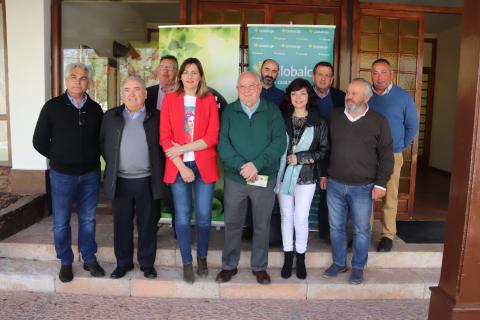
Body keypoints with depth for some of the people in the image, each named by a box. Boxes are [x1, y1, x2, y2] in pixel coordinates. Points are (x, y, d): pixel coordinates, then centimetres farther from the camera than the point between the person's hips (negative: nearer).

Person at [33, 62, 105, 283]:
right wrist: (60, 158, 4)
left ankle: (89, 259, 25)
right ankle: (65, 262, 23)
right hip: (62, 174, -2)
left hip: (90, 174, 2)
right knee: (61, 222, 6)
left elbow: (101, 138, 14)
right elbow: (39, 141, 2)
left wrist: (92, 158, 3)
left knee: (88, 219, 11)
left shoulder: (95, 109, 3)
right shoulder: (53, 106, -3)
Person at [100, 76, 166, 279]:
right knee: (122, 224, 11)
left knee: (148, 224, 8)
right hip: (120, 181, 2)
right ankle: (123, 263, 27)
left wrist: (157, 170, 0)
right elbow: (103, 144, 13)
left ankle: (147, 263, 23)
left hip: (147, 181, -2)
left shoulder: (156, 117, 1)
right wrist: (113, 165, 6)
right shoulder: (110, 117, 7)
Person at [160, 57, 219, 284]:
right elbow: (165, 138, 0)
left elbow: (212, 137, -3)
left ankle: (202, 259, 24)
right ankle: (187, 263, 17)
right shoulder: (170, 99, 6)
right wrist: (182, 167, -9)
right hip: (178, 166, 0)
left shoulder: (209, 100, 6)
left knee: (203, 216, 4)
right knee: (182, 216, 2)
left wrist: (183, 148, -11)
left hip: (204, 165, 0)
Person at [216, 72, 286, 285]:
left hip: (265, 178, 0)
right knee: (232, 224, 10)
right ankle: (229, 265, 28)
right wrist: (242, 166, -20)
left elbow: (280, 142, -9)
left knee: (262, 226, 11)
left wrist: (257, 164, -20)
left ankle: (259, 267, 29)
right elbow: (223, 143, -6)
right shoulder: (229, 111, 3)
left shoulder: (272, 111, 1)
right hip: (234, 178, 1)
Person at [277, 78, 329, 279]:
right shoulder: (282, 119, 4)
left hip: (306, 176, -1)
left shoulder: (318, 122, 0)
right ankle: (288, 257, 25)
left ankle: (300, 258, 21)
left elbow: (324, 150, -1)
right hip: (284, 174, 2)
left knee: (300, 219, -1)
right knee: (286, 217, 9)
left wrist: (301, 158, -11)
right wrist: (286, 160, -6)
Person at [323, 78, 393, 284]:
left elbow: (386, 155, -3)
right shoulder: (334, 116, 4)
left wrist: (381, 184, -7)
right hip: (335, 184, 3)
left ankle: (358, 267, 26)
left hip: (363, 187, -3)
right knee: (336, 226, 13)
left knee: (361, 230, 8)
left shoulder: (378, 122, -5)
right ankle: (339, 263, 30)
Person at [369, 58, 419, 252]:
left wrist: (400, 147, 8)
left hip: (392, 156, -1)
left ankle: (388, 235, 21)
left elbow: (412, 126, 6)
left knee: (390, 198, 6)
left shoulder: (403, 97, -4)